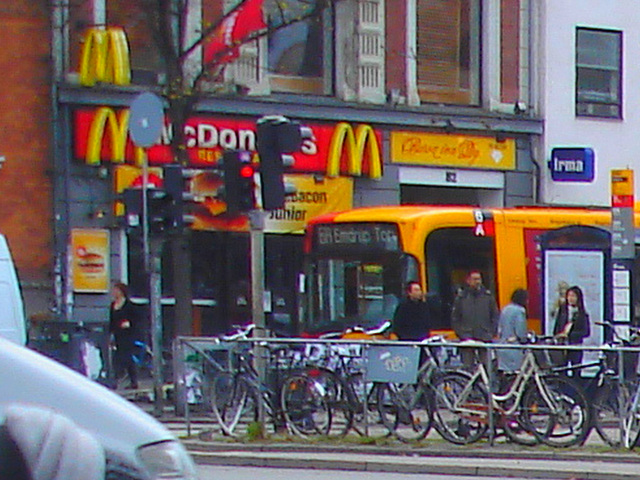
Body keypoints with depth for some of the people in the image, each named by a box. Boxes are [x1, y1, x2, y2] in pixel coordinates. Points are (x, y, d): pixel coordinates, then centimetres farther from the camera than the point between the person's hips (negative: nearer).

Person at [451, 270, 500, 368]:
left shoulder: (488, 296, 8)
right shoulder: (461, 297, 6)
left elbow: (495, 316, 12)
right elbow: (454, 319, 9)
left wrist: (492, 333, 1)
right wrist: (460, 334, -1)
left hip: (485, 338, 0)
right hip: (467, 338, 0)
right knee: (467, 367, -2)